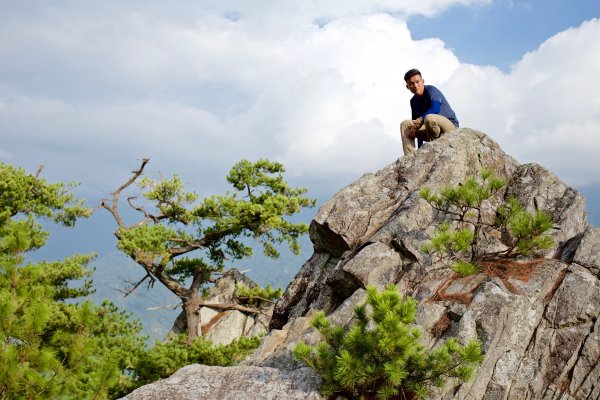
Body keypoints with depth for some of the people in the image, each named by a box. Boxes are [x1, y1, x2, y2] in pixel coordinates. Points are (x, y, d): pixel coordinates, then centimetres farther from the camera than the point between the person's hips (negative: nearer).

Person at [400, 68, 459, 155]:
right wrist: (420, 149, 0)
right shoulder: (414, 101, 9)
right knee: (405, 124, -4)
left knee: (429, 118, -38)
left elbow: (435, 109, -31)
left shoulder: (431, 90, -11)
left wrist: (419, 121, -31)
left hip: (451, 125, -7)